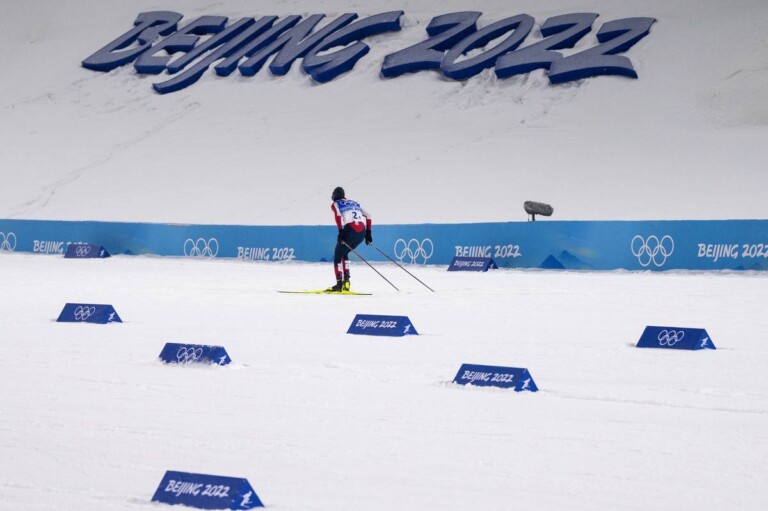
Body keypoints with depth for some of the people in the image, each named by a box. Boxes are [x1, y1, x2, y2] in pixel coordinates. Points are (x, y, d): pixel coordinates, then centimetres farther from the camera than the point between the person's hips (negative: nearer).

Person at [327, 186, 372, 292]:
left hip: (350, 229, -5)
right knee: (344, 253, 25)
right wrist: (368, 233, 21)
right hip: (362, 231, 5)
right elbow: (368, 216, 23)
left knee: (337, 256, 8)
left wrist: (341, 232, -14)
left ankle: (339, 284, -5)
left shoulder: (335, 204, 15)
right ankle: (346, 280, 13)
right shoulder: (354, 203, 31)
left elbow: (338, 215, -7)